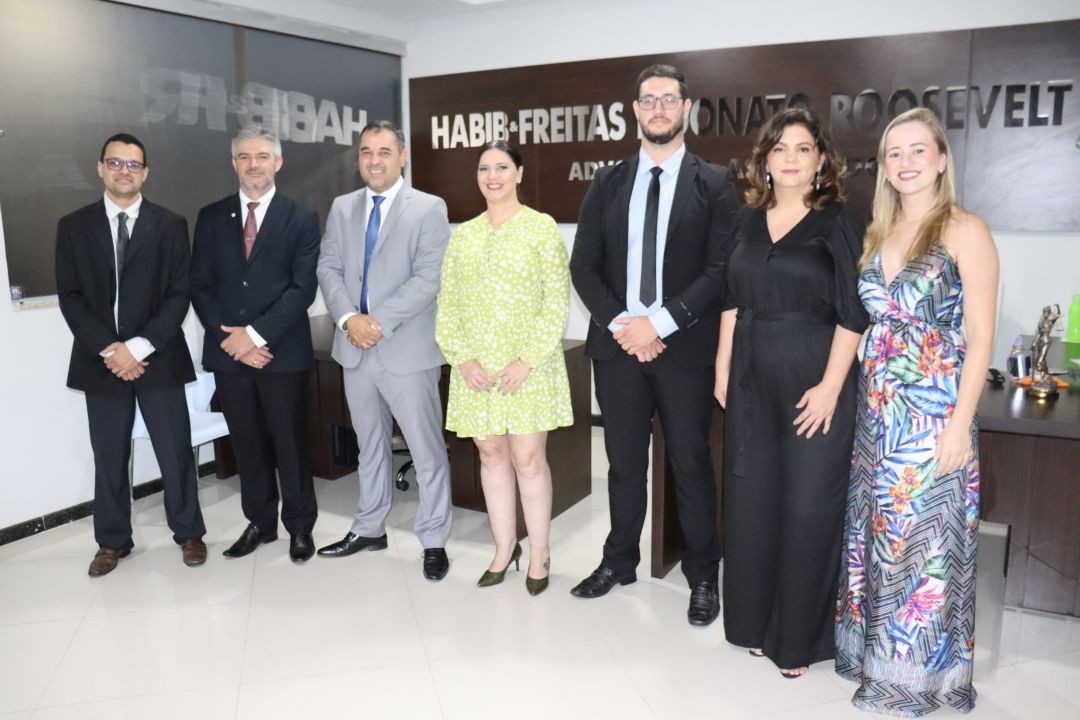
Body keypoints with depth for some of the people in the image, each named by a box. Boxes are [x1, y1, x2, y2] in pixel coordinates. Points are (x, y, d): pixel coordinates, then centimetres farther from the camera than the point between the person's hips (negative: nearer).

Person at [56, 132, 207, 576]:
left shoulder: (170, 225, 2)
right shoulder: (73, 226, 6)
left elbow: (179, 295, -4)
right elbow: (70, 297, 1)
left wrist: (140, 347, -14)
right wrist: (108, 349, -12)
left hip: (158, 358, -1)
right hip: (100, 360, 1)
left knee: (176, 452, 5)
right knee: (109, 458, 10)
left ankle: (188, 533, 22)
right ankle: (113, 541, 25)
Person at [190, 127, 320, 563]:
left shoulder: (301, 219, 0)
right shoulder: (211, 217, 9)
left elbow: (303, 287, -8)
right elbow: (200, 286, 5)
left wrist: (256, 333, -15)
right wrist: (230, 338, -8)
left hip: (284, 353, -3)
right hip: (228, 353, 3)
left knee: (290, 444, 6)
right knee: (247, 444, 12)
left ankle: (300, 526, 22)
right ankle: (260, 522, 28)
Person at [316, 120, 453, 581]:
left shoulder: (429, 209, -4)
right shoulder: (342, 208, 12)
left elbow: (427, 279, -12)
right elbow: (328, 268, 6)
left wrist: (379, 322, -17)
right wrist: (348, 318, -11)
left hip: (407, 350, -5)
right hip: (355, 349, 5)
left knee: (427, 451, 1)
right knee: (369, 446, 18)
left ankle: (434, 541, 15)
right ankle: (369, 529, 32)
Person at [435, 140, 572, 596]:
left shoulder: (541, 227, -2)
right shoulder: (463, 234, 10)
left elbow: (557, 299, -7)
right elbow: (447, 303, 9)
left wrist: (528, 360, -14)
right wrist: (461, 358, -4)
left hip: (528, 366, -4)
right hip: (476, 368, 4)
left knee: (529, 458, -1)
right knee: (491, 455, 10)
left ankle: (539, 552, 17)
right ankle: (504, 547, 25)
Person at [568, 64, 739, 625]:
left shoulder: (714, 183, 0)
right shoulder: (607, 183, 9)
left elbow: (720, 270, -8)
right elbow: (583, 265, 4)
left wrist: (660, 323, -16)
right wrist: (619, 323, -10)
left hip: (684, 347, -2)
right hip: (617, 344, 3)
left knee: (691, 465, 7)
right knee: (624, 462, 14)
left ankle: (703, 577, 24)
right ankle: (619, 562, 31)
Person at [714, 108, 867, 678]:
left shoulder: (838, 222, -5)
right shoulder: (750, 219, 10)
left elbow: (853, 311, -10)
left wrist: (830, 386, -16)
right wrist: (723, 366, 7)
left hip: (814, 383, -5)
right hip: (753, 381, 5)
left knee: (807, 506, 4)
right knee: (751, 498, 11)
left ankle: (799, 635, 21)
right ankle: (756, 620, 29)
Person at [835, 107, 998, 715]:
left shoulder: (964, 230, -8)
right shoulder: (879, 233, 10)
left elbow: (980, 336, -11)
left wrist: (960, 424, -15)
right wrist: (865, 404, 7)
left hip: (934, 413, -6)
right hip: (878, 412, 6)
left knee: (926, 538, 5)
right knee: (879, 532, 14)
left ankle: (919, 671, 23)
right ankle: (877, 651, 32)